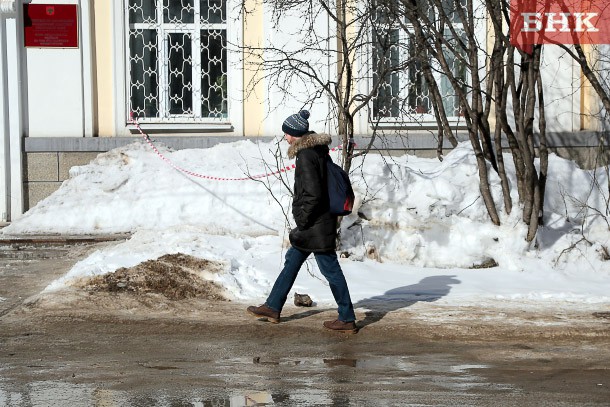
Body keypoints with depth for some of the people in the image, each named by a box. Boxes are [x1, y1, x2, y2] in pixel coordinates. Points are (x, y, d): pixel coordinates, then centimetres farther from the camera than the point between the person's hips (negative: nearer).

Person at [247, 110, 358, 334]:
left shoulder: (306, 156, -20)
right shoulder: (318, 150, 9)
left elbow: (313, 194, -25)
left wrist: (302, 222, -15)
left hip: (315, 224, -10)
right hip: (320, 221, 10)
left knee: (330, 269, -2)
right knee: (292, 261, 18)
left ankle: (347, 319, 6)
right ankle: (272, 307, 28)